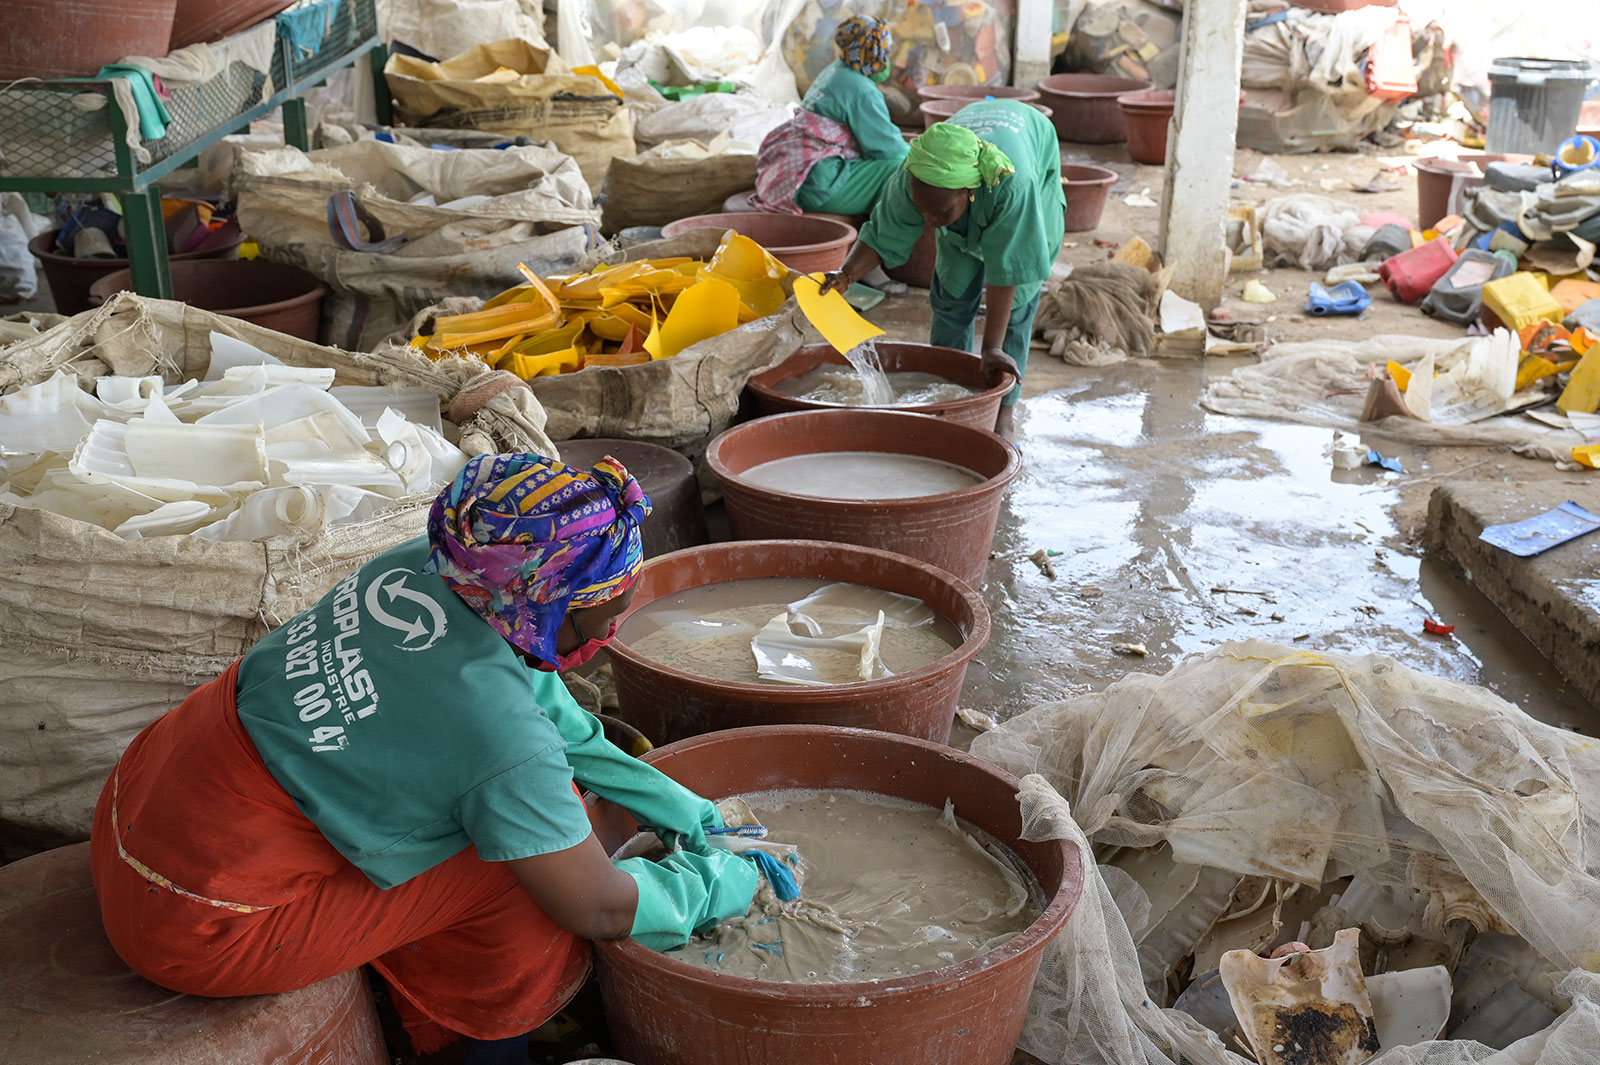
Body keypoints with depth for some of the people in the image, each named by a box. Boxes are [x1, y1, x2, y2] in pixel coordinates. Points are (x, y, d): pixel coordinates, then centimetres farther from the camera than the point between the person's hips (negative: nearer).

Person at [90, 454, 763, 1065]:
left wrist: (662, 799, 13)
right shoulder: (504, 736, -27)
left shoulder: (424, 564, -7)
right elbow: (602, 910, -15)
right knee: (528, 869, -7)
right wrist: (713, 886, 4)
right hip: (198, 926, -8)